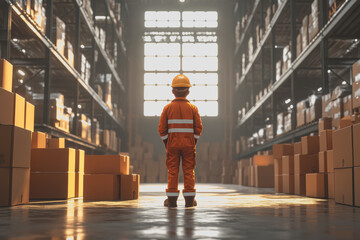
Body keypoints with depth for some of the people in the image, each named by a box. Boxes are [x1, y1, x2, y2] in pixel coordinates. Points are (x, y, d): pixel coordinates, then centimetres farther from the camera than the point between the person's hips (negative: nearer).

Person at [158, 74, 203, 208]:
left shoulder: (167, 108, -2)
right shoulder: (192, 108, -1)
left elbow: (162, 129, -2)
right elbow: (198, 128, -2)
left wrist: (166, 143, 8)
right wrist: (194, 143, 8)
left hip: (172, 144, 0)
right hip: (188, 144, 0)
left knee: (172, 171, 5)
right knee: (188, 171, 5)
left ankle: (172, 199, 5)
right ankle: (189, 200, 5)